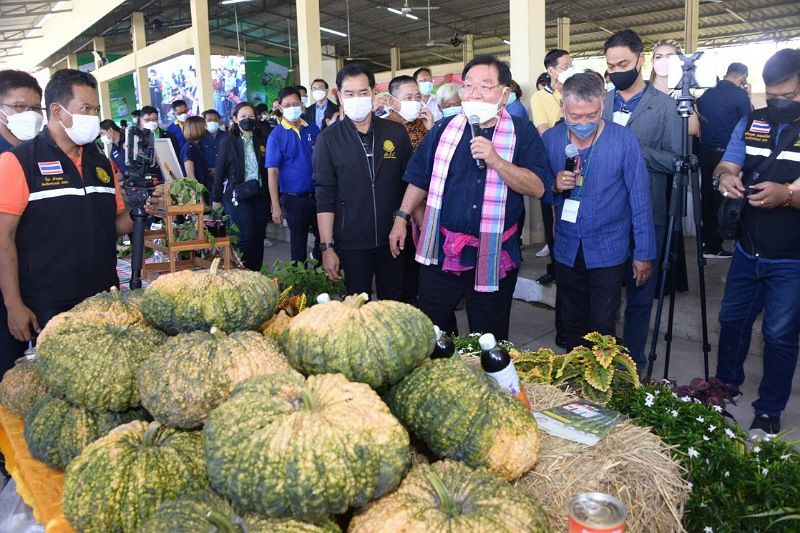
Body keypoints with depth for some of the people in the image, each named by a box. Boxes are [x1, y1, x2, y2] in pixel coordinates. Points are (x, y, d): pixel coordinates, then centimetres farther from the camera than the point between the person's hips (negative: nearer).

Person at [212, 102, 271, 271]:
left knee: (259, 236, 5)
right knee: (247, 236, -6)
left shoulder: (262, 141, 7)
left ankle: (257, 274, 17)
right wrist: (216, 199, 1)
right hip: (238, 197, -3)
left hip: (260, 195, 3)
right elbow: (220, 172, 1)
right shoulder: (228, 143, -1)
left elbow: (268, 169, 9)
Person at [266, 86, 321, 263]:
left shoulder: (313, 129, 3)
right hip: (294, 199, -3)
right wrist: (276, 206, -13)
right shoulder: (276, 136, -7)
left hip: (317, 195, 4)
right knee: (299, 243, 10)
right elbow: (272, 172, -9)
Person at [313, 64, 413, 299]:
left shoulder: (396, 132, 1)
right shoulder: (328, 139, -3)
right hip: (351, 244, -2)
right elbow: (325, 197, -5)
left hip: (392, 239, 2)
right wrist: (327, 247, -9)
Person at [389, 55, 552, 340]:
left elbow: (537, 188, -12)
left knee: (489, 341, 12)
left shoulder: (523, 133, -3)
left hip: (494, 258, -2)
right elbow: (420, 179, 12)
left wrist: (496, 160, -23)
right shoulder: (444, 129, 6)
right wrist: (401, 217, 7)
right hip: (441, 252, 3)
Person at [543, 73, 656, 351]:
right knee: (571, 326, 16)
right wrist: (555, 186, -17)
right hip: (566, 250, 3)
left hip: (608, 251, -3)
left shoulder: (623, 139, -11)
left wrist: (644, 252, -5)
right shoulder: (550, 138, -3)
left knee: (602, 327, 5)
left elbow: (640, 199, -6)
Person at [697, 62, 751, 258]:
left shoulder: (707, 93, 5)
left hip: (705, 152, 5)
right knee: (722, 198, 3)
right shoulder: (739, 95, -11)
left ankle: (706, 238, 24)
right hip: (726, 153, -5)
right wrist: (748, 97, 5)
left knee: (707, 195, 14)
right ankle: (713, 247, 7)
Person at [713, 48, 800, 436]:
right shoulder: (752, 123, 5)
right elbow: (727, 164, 1)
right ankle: (727, 383, 38)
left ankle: (769, 411, 22)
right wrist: (725, 177, -22)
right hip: (748, 250, 4)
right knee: (732, 320, 16)